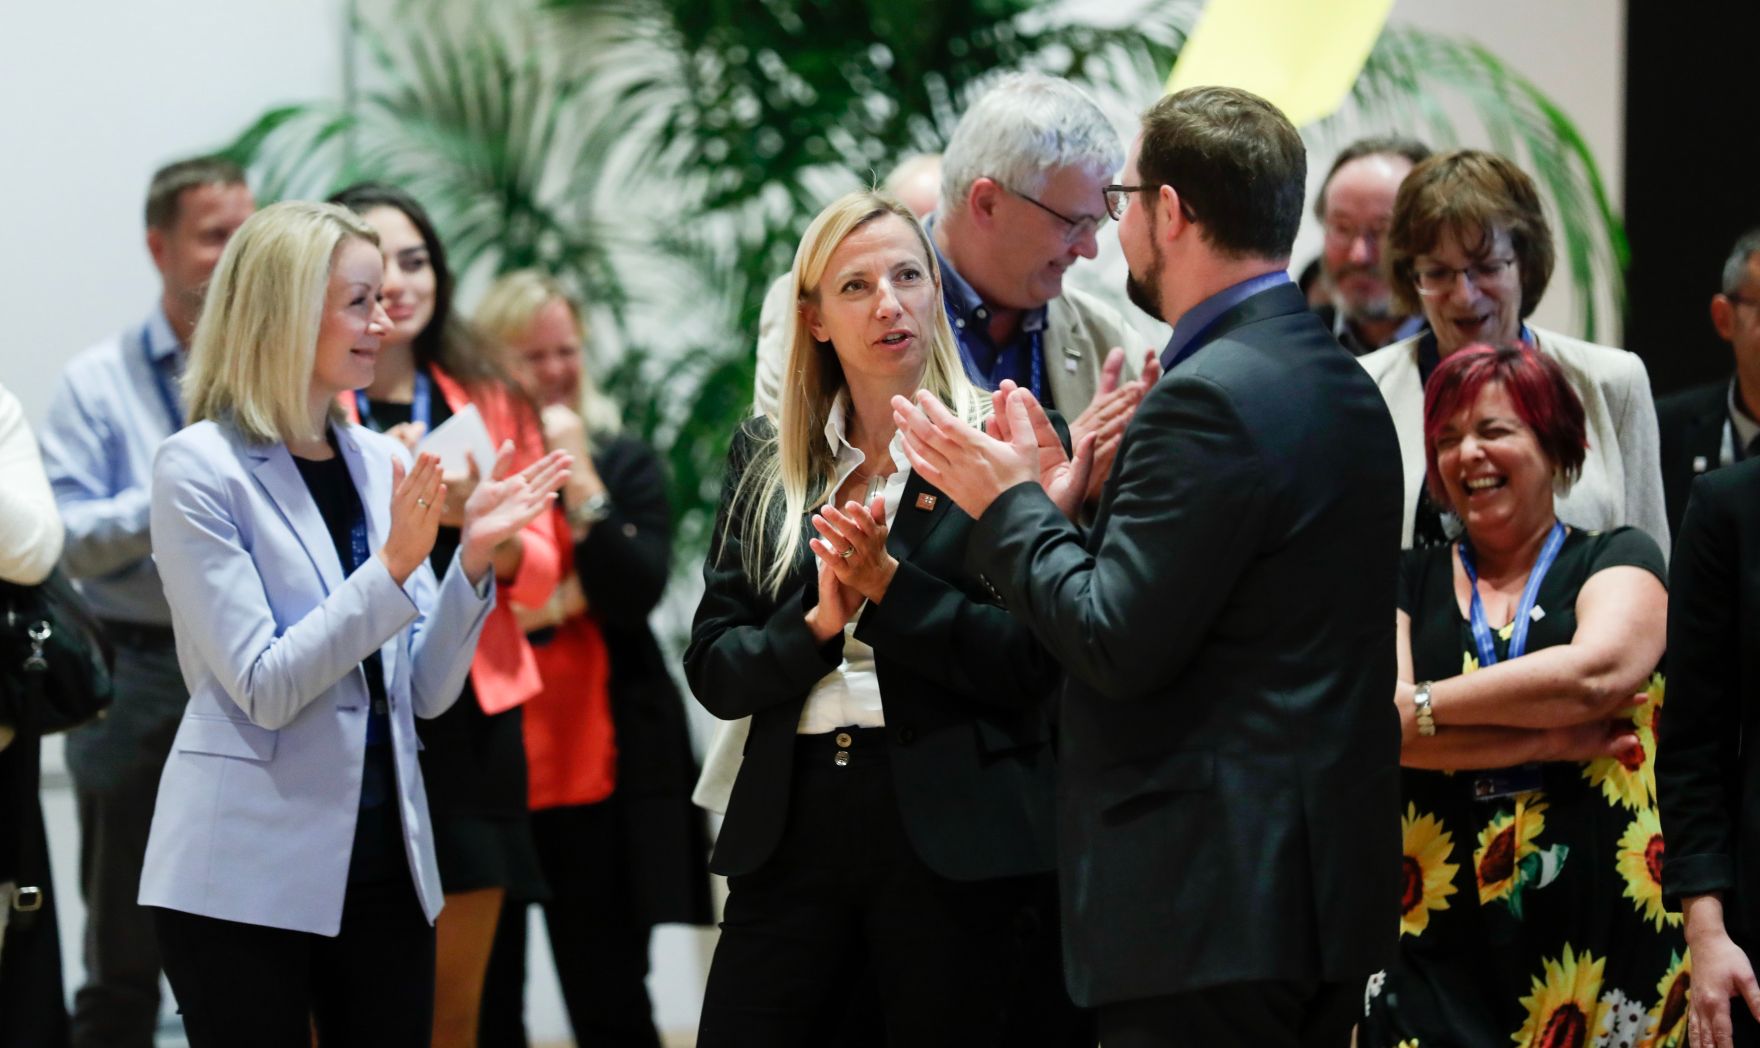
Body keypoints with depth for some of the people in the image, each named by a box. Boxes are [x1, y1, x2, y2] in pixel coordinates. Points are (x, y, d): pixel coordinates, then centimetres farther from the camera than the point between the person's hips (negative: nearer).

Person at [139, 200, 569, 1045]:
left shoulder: (383, 465, 8)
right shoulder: (200, 467, -8)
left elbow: (427, 691, 8)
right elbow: (264, 688, -15)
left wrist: (474, 557, -6)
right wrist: (394, 567, -21)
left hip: (382, 861, 6)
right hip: (248, 875, -5)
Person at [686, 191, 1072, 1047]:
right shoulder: (764, 459, 12)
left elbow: (1030, 663, -7)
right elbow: (712, 668, 7)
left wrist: (888, 585, -15)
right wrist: (816, 626, -10)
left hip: (953, 837, -3)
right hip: (793, 824, 3)